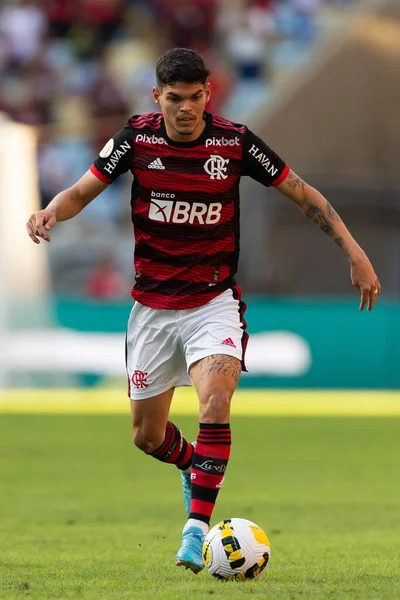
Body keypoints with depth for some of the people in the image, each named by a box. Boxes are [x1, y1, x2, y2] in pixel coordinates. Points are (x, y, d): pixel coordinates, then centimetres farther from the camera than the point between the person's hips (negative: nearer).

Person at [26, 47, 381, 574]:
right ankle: (194, 467, 45)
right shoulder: (137, 138, -7)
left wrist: (355, 253, -4)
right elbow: (83, 191, 0)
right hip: (152, 306, 2)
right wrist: (52, 212, -24)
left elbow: (302, 193, 0)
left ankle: (197, 530, -24)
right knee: (146, 436, 10)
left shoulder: (234, 141, -10)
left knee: (215, 400, -28)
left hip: (215, 301, -2)